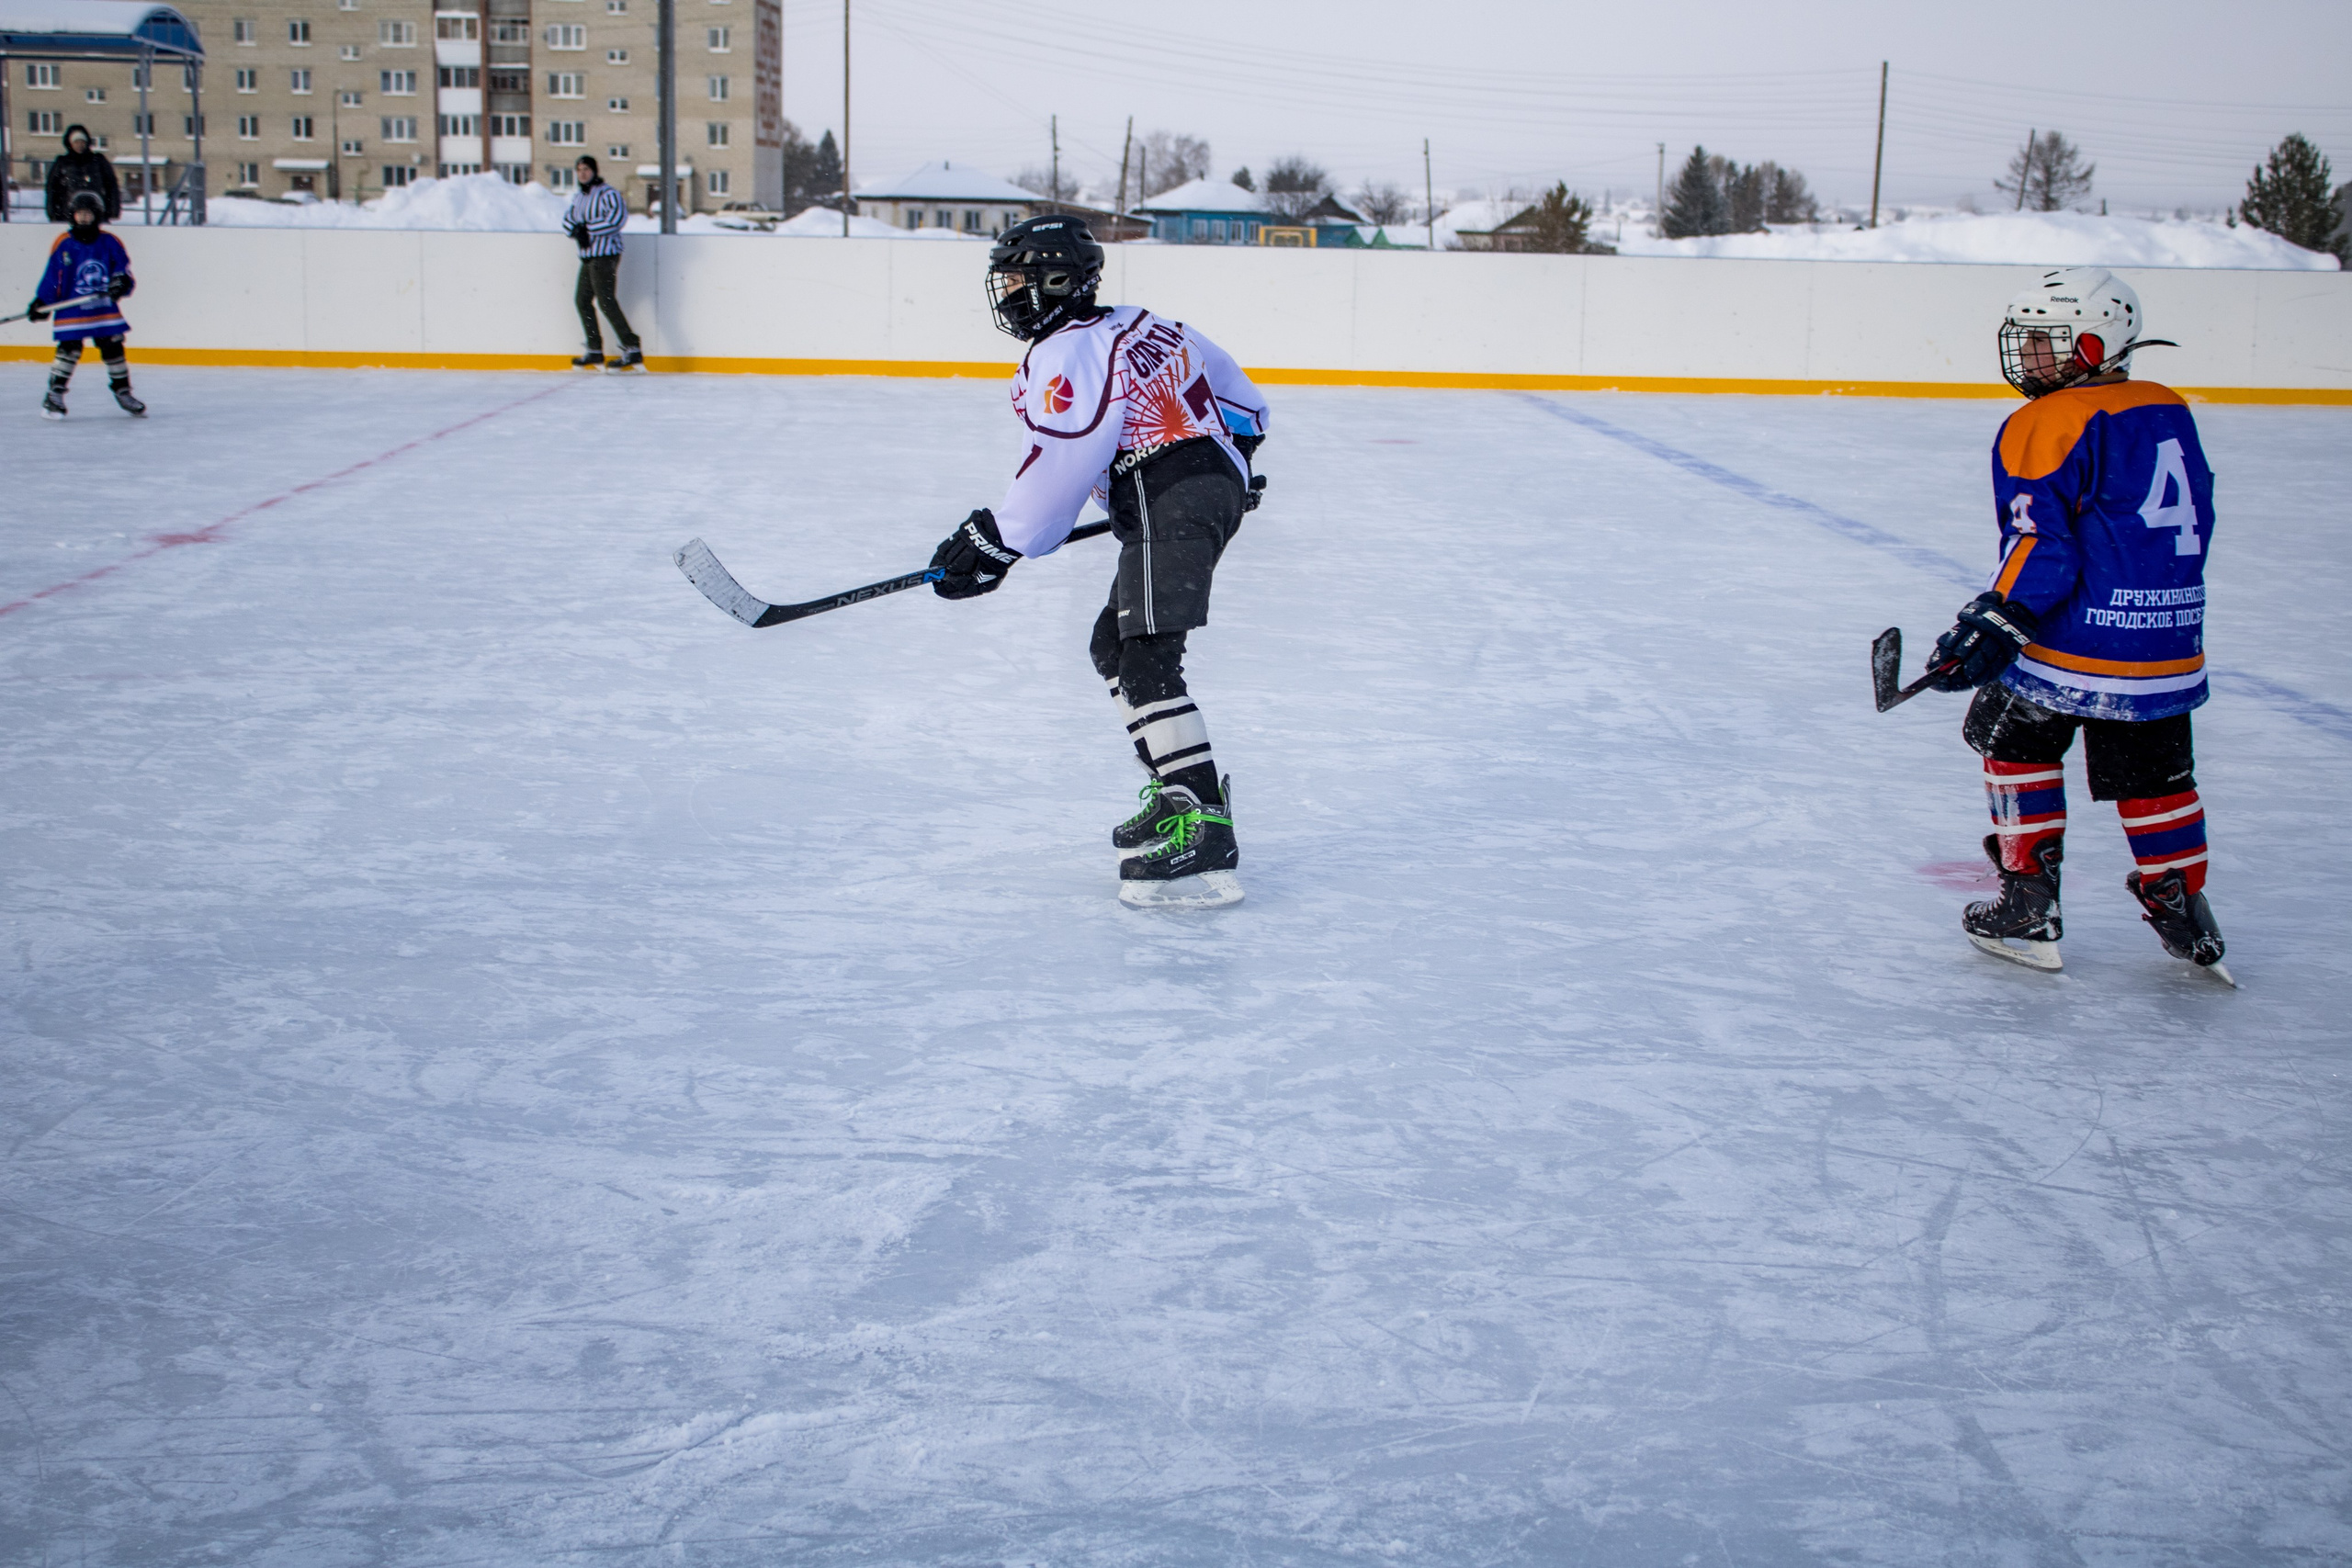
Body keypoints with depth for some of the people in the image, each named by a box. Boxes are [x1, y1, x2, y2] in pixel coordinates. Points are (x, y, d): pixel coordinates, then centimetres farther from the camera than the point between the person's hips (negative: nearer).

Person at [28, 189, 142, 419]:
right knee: (69, 350, -8)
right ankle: (55, 395, 2)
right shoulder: (63, 244, -1)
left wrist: (122, 283, -18)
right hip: (71, 312, -2)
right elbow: (52, 276, 2)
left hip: (106, 310, 2)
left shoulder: (110, 243, 2)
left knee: (113, 349, 4)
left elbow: (124, 270, 4)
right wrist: (41, 302, -1)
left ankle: (123, 392, 19)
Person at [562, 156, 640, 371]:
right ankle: (595, 351, 15)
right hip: (588, 256, 9)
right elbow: (569, 219, 14)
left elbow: (618, 217, -23)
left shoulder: (607, 193, -11)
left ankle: (633, 350, -12)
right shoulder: (579, 196, 16)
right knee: (582, 300, 9)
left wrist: (589, 229, -18)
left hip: (605, 255, -9)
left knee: (607, 302, -13)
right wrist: (576, 230, -10)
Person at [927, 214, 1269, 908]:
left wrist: (992, 544, -12)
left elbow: (1061, 468, -17)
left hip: (1170, 500, -11)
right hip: (1218, 485, 11)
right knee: (1114, 643, 19)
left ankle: (1201, 829, -29)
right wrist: (1230, 456, 42)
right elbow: (1228, 384, 28)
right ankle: (1187, 784, 22)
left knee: (1146, 659, -19)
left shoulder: (1065, 353, -8)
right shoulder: (1137, 326, 21)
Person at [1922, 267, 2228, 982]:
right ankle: (2186, 917, 21)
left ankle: (2031, 906, 13)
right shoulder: (2172, 412, 12)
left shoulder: (2049, 426, -12)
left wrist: (1992, 627, -21)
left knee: (2014, 739, 13)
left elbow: (2043, 544, -20)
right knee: (2154, 771, 17)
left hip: (2072, 639, -7)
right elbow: (2188, 526, 20)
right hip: (2169, 646, 7)